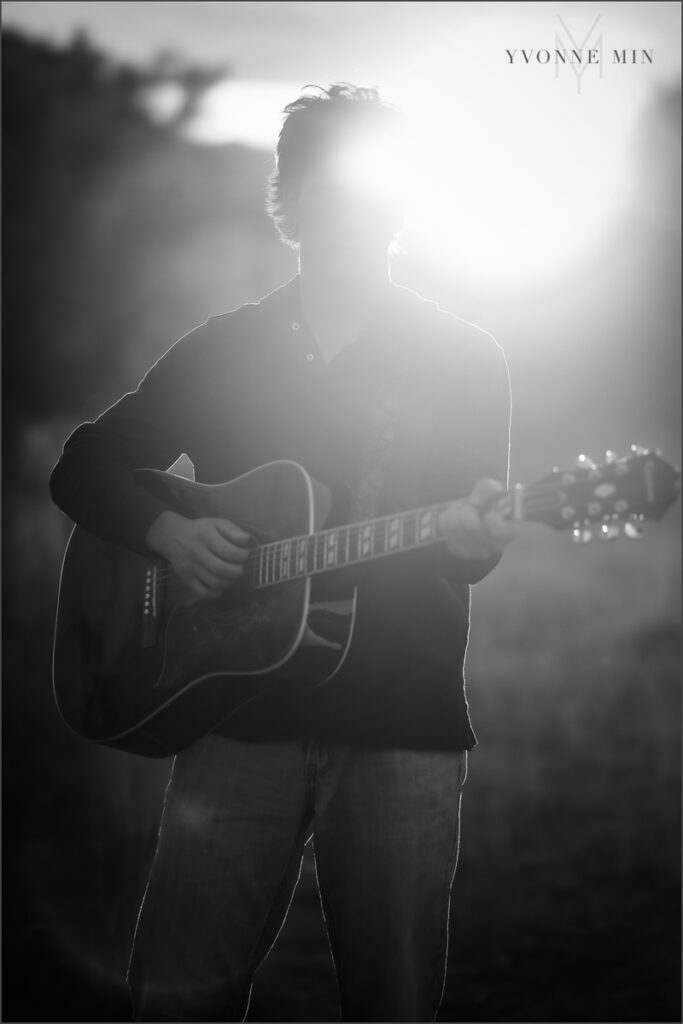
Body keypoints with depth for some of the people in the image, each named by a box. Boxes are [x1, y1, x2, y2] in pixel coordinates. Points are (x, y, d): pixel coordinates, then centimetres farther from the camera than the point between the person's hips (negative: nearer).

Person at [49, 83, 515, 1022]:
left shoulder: (463, 358, 6)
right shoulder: (220, 351, 11)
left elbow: (479, 525, 1)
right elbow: (84, 466, 14)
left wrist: (472, 538, -23)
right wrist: (167, 530, -5)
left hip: (401, 729, -1)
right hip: (240, 716, 1)